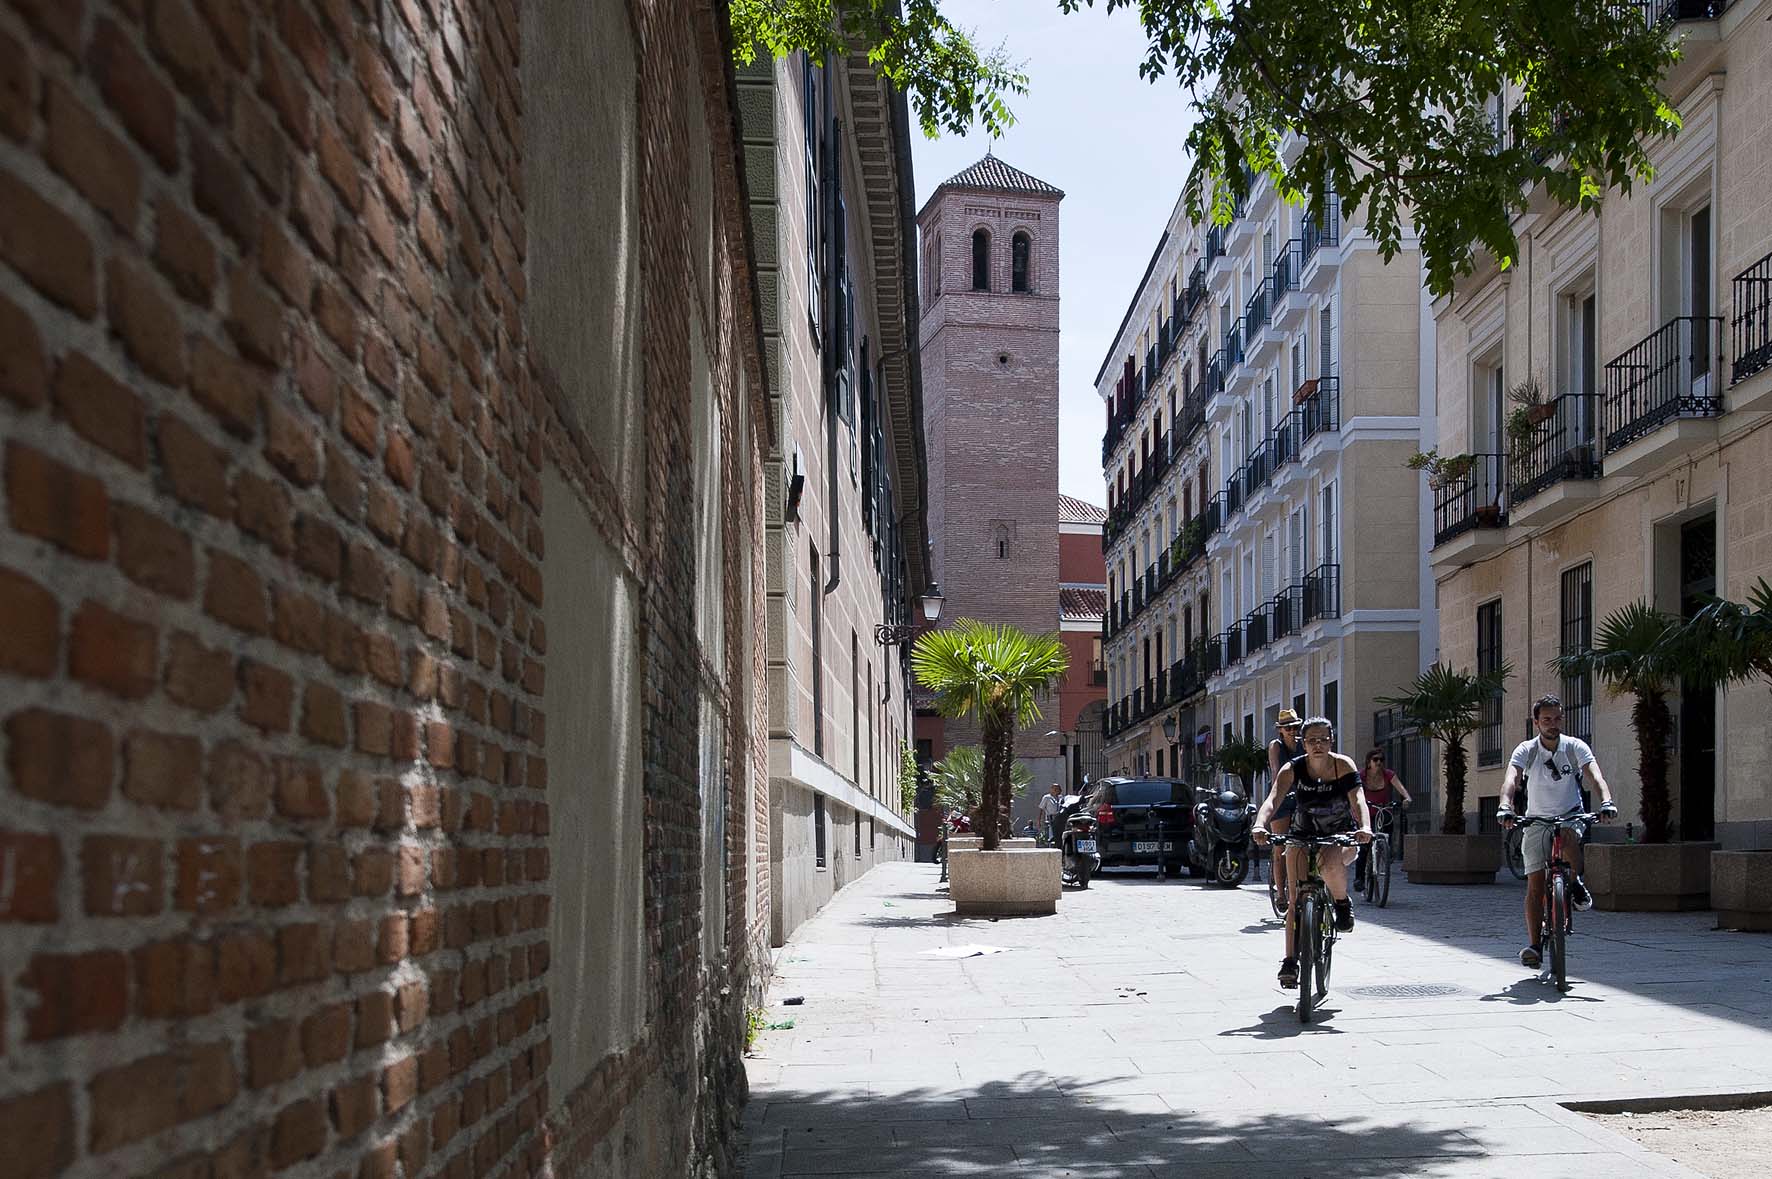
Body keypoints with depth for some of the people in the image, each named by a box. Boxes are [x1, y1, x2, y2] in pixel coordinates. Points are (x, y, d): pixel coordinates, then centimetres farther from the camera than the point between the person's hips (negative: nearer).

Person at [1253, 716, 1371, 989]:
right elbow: (1273, 800, -29)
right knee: (1297, 900, -11)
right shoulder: (1293, 769, -15)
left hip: (1341, 836, -2)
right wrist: (1260, 826, -50)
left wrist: (1365, 827, -50)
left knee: (1331, 864, -37)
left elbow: (1357, 798, -29)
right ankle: (1290, 961, -5)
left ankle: (1342, 902, -6)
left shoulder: (1343, 765, -16)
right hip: (1303, 836, 2)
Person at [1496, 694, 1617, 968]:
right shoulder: (1526, 750, -12)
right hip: (1537, 820, 1)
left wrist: (1606, 801, -46)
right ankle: (1534, 945, -3)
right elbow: (1511, 779, -28)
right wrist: (1505, 806, -48)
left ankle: (1576, 884, -7)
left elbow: (1595, 776, -26)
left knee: (1570, 837, -36)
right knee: (1535, 884, -8)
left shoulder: (1575, 747, -11)